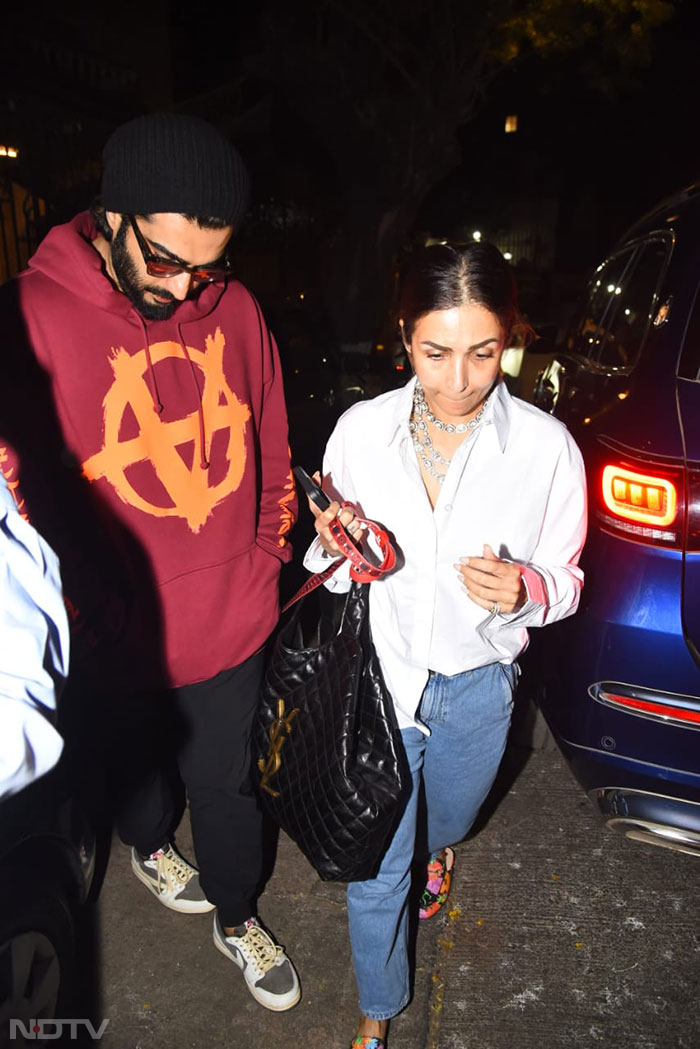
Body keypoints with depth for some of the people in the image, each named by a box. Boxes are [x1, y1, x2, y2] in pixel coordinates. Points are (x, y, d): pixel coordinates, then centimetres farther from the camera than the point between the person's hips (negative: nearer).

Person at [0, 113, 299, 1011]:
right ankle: (147, 845, 64)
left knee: (229, 783, 21)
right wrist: (101, 617, -13)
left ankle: (235, 919, 50)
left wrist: (266, 558, 5)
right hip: (119, 644, -2)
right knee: (136, 770, 27)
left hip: (234, 628, 3)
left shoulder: (233, 309, -4)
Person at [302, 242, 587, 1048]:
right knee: (375, 871, 13)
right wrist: (335, 547, -25)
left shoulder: (548, 449, -18)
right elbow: (328, 566, -2)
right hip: (378, 677, 0)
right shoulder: (360, 430, -14)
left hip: (476, 686, 1)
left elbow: (564, 578, -5)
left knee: (448, 816, 31)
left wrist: (524, 589, -28)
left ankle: (438, 847, 73)